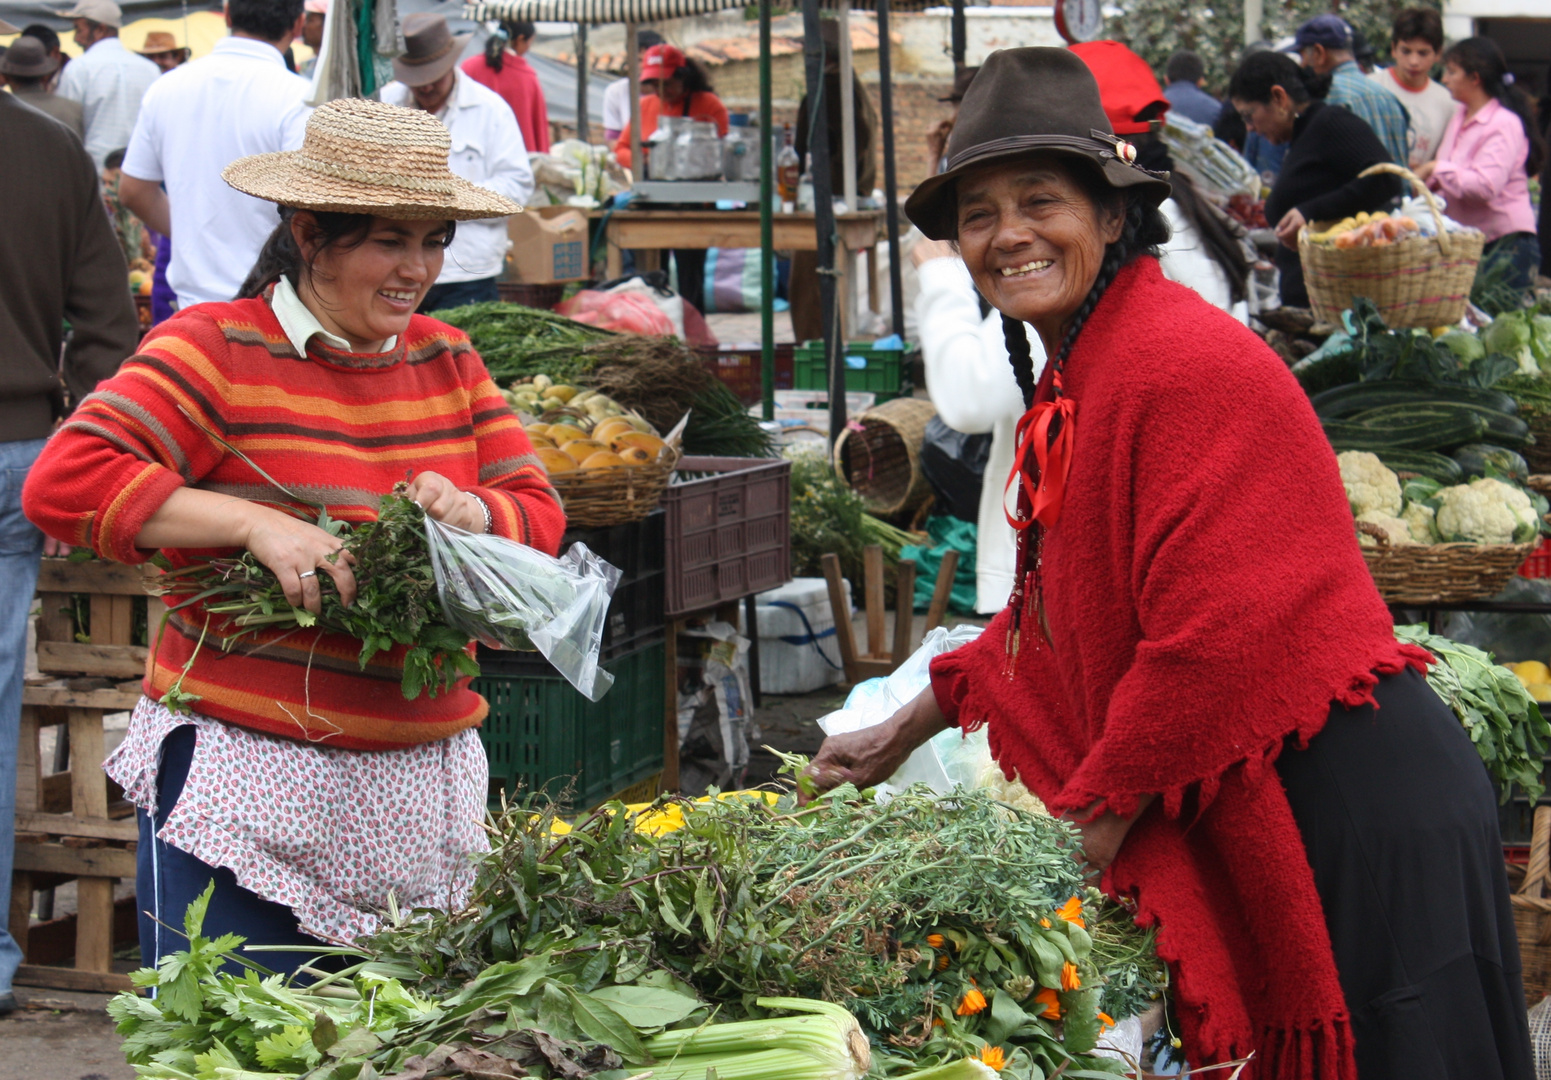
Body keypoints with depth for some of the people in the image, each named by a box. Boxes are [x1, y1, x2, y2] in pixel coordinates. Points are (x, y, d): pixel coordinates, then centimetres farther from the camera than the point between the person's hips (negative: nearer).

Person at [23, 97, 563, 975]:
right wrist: (255, 521, -22)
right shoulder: (216, 350, -5)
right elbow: (64, 482, -15)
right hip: (247, 782, -5)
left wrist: (471, 511, -9)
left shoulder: (448, 361, 13)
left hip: (422, 785, 6)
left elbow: (540, 515, 15)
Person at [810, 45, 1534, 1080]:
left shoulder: (1185, 364, -19)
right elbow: (1053, 617, 24)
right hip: (1236, 820, 9)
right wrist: (902, 732, 28)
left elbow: (1215, 635, -24)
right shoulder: (1070, 382, 12)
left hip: (1352, 811, -9)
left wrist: (1093, 834, -15)